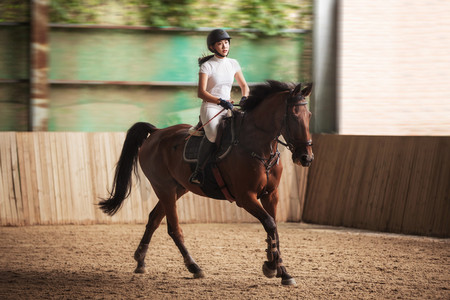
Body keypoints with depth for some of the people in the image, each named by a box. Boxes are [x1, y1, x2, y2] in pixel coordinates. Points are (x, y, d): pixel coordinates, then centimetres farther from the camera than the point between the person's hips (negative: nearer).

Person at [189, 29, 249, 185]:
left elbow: (244, 86, 19)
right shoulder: (207, 66, -5)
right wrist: (220, 101, -28)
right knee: (212, 135, -34)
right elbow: (201, 93, -14)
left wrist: (244, 98, -4)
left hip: (228, 109, 6)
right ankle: (198, 171, -19)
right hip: (210, 108, -6)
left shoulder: (233, 64, 11)